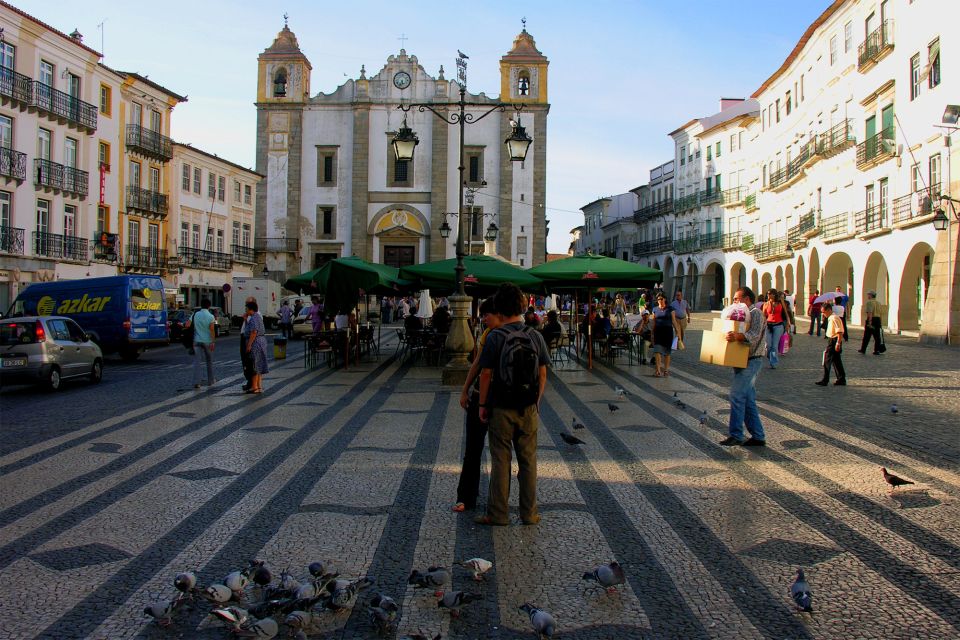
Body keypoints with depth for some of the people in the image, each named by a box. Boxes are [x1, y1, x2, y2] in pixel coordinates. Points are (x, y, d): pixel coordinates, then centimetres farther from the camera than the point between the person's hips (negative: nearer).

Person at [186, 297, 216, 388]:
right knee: (209, 361, 13)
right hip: (207, 341, -2)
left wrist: (184, 328, 19)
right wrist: (213, 342, -13)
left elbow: (187, 325, -4)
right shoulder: (210, 316, -8)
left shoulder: (195, 314, 1)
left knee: (197, 361, -1)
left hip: (197, 341, 2)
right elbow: (212, 330, -14)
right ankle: (210, 381, 22)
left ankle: (196, 382, -11)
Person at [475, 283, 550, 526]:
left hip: (501, 408, -3)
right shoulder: (535, 336, -1)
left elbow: (486, 374, -11)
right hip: (528, 407, 3)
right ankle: (529, 513, 18)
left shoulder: (495, 337, -11)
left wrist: (482, 404, 0)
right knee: (528, 460, 11)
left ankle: (498, 514, 13)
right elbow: (542, 374, 3)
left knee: (500, 460, 6)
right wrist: (536, 401, 14)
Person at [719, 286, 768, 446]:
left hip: (751, 361, -10)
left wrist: (737, 336, -43)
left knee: (737, 396, -13)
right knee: (748, 400, 10)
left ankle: (735, 435, -10)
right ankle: (758, 436, 15)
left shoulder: (755, 313, -10)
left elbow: (754, 335, -27)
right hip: (744, 361, 10)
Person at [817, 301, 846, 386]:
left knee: (827, 360, -5)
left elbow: (840, 331, -23)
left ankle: (825, 380, -1)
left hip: (833, 341, -10)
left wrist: (838, 343, -26)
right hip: (832, 340, 10)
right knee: (836, 361, 13)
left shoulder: (834, 318, -18)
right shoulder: (830, 318, 13)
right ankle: (841, 380, 17)